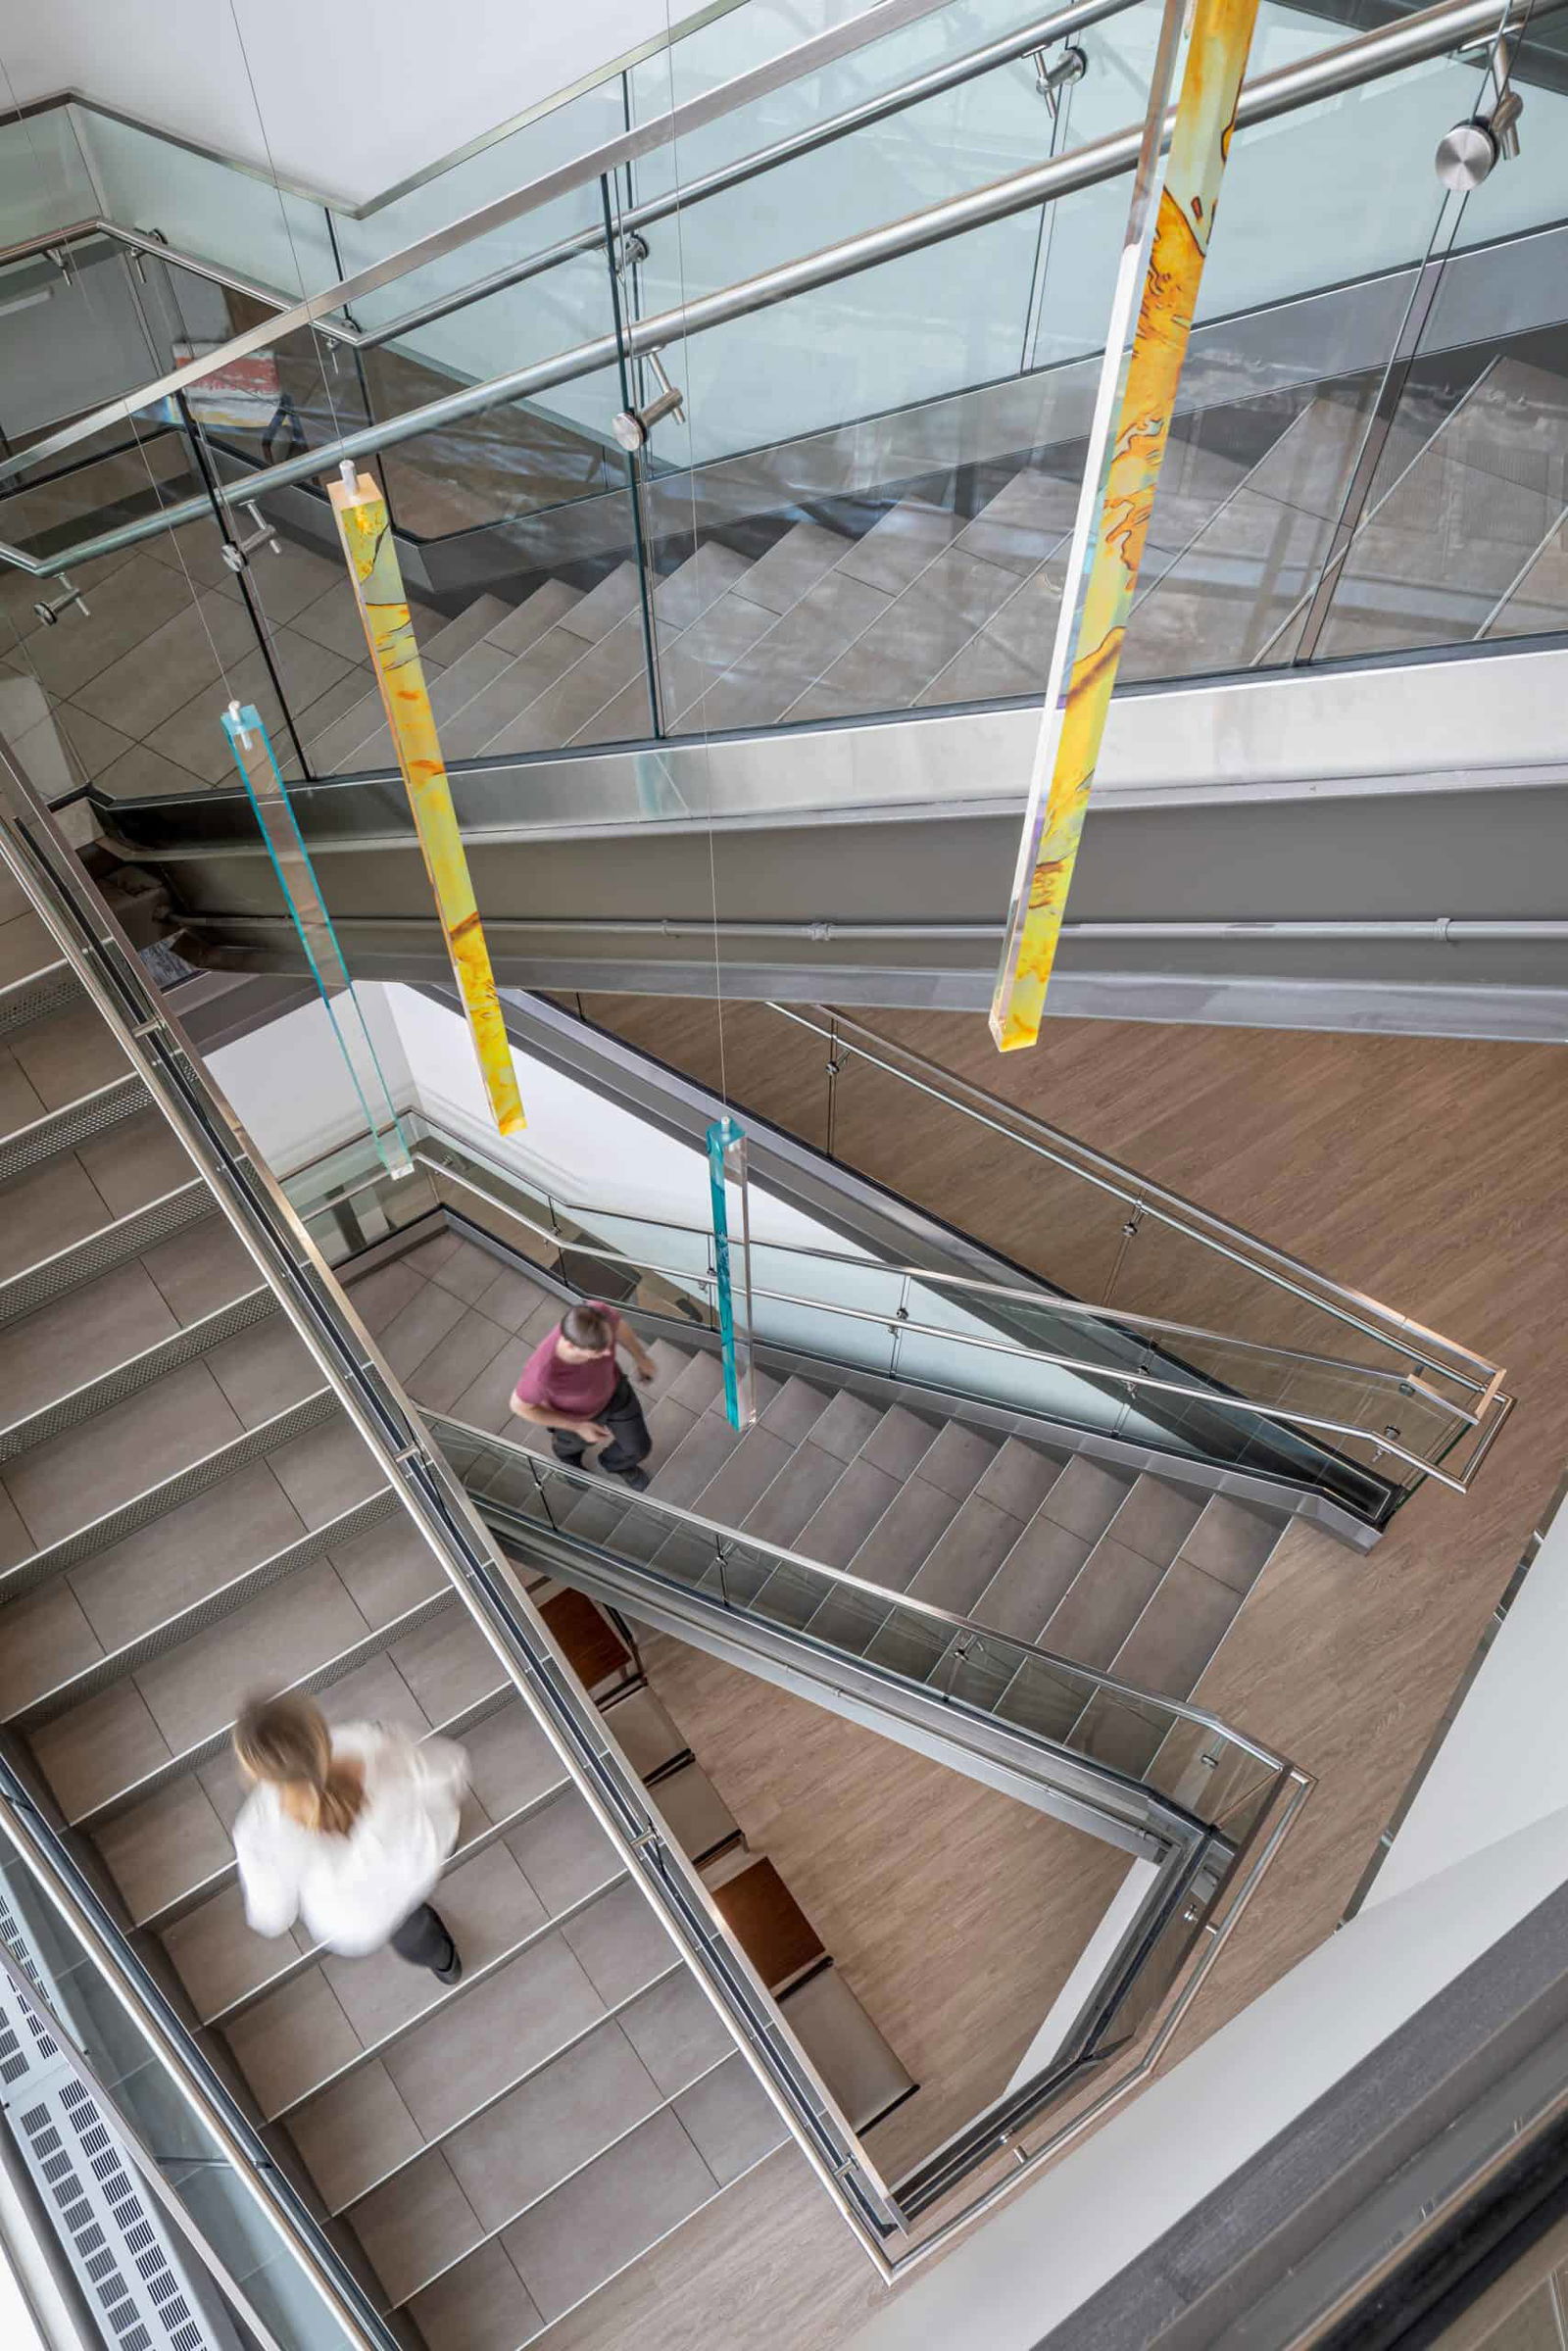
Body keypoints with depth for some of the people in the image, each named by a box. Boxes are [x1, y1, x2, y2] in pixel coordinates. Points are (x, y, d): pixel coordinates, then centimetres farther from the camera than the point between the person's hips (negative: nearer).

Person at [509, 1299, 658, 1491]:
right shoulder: (543, 1371, -49)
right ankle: (567, 1454, 72)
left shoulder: (597, 1313, -42)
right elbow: (519, 1405, -25)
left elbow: (615, 1323, -14)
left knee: (639, 1448, 24)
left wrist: (640, 1356, 4)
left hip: (613, 1390, 2)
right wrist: (578, 1426, -17)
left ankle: (616, 1463, 61)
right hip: (574, 1416, -2)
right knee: (578, 1441, 33)